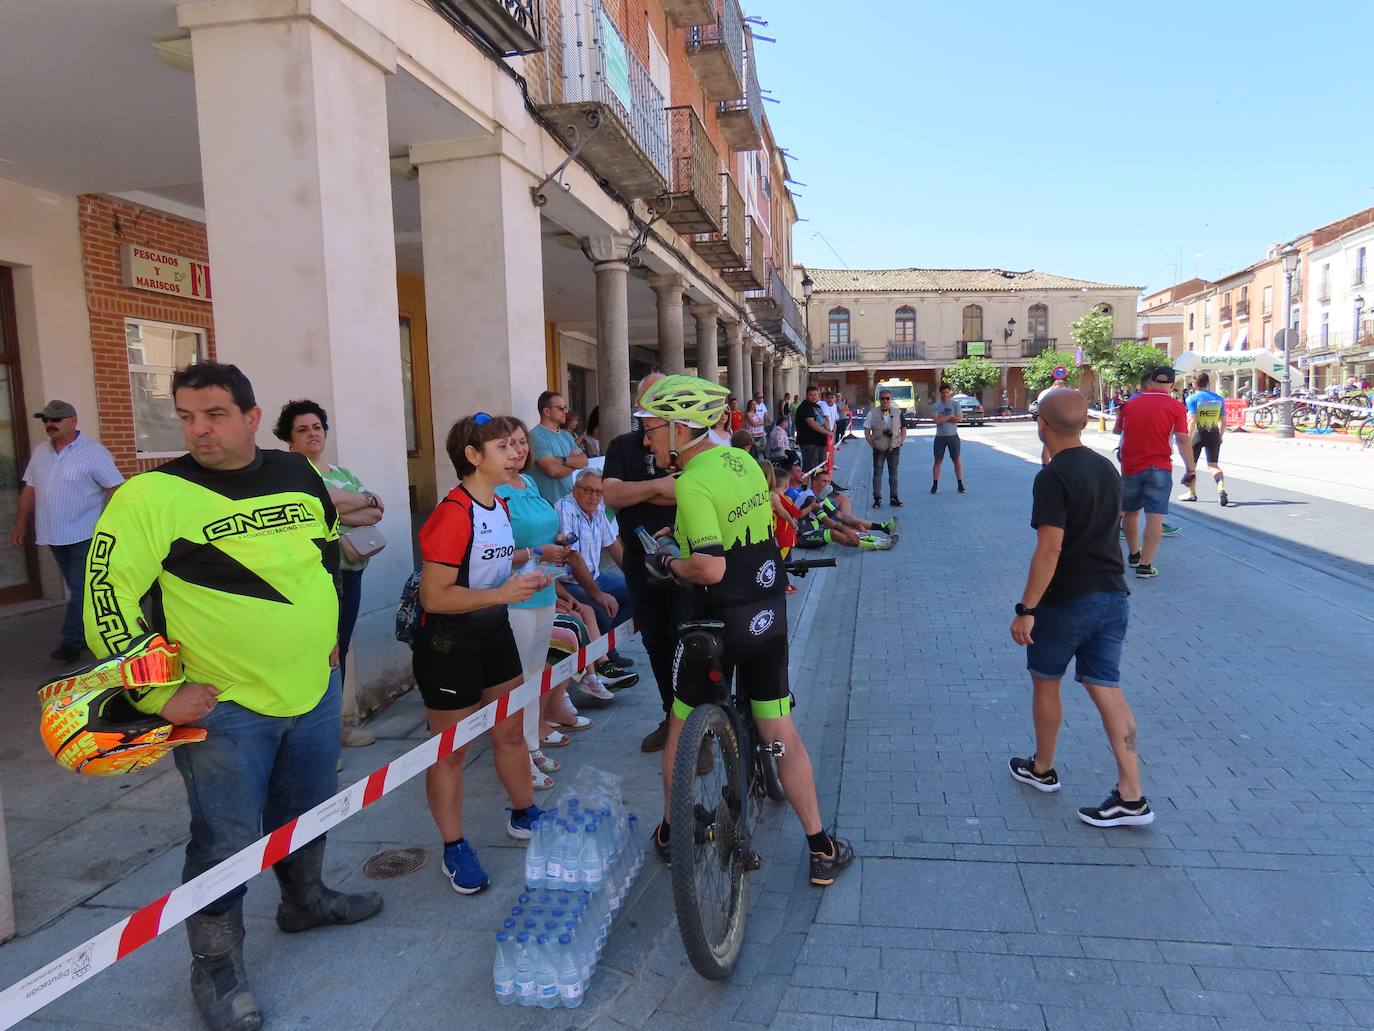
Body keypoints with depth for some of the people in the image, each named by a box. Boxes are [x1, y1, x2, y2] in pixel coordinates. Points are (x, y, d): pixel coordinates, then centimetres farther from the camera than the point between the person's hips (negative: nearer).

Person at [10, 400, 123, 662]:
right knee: (78, 588, 14)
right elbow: (30, 490, 15)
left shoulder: (93, 452, -11)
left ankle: (71, 641, 1)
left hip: (86, 534, -7)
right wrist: (21, 524, 12)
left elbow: (115, 489, -13)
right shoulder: (39, 452, 10)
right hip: (54, 535, 7)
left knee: (81, 590, -4)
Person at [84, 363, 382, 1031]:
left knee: (307, 813, 23)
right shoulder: (152, 496, -16)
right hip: (224, 707, -5)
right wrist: (159, 694, -14)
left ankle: (304, 900, 49)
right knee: (226, 843, 6)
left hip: (315, 689, 6)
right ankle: (216, 969, 29)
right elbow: (106, 598, -14)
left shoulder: (299, 475, 1)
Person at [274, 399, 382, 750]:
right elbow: (322, 500, -20)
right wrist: (367, 499, -4)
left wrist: (335, 512, -12)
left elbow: (376, 514, 4)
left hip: (350, 572, 7)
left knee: (339, 651, 14)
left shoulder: (343, 473, 17)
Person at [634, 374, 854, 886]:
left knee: (681, 730, 15)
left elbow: (711, 568, -27)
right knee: (781, 733, 14)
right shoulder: (744, 462, 4)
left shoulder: (692, 483, -20)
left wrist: (669, 564, -8)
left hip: (718, 622, -6)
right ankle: (821, 849, 19)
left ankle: (671, 834, 31)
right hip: (769, 617, 7)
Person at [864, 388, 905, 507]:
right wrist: (873, 444, -7)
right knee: (877, 473, 1)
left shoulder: (898, 413, 5)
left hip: (894, 448, 2)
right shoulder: (872, 413, -2)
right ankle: (877, 499, 7)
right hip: (879, 448, -2)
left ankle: (894, 498, 15)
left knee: (893, 473, 7)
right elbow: (867, 431, -1)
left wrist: (901, 442, 0)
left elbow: (903, 429, 12)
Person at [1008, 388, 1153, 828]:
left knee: (1046, 683, 14)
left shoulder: (1052, 478, -19)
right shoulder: (1107, 468, 7)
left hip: (1067, 600, -7)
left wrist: (1026, 609, -21)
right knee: (1106, 688, 8)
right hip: (1112, 595, 7)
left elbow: (1050, 549, -24)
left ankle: (1042, 769, 31)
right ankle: (1131, 796, 5)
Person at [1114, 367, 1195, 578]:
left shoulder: (1130, 403, 6)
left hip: (1130, 467, 4)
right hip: (1159, 468, -4)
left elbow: (1117, 430, 21)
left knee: (1130, 512, 19)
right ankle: (1145, 565, -10)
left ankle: (1134, 554, 34)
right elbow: (1183, 440, -12)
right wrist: (1191, 469, -8)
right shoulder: (1176, 407, -5)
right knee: (1155, 517, -4)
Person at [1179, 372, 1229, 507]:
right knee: (1213, 465, 8)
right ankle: (1221, 489, -16)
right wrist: (1219, 437, 22)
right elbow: (1223, 422, 9)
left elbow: (1192, 421, -17)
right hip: (1213, 434, 4)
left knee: (1191, 464, 14)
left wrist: (1188, 439, -16)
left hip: (1197, 434, -4)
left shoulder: (1192, 398, -8)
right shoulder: (1218, 399, 6)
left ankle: (1191, 492, 23)